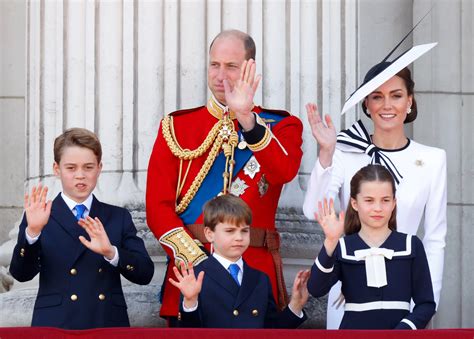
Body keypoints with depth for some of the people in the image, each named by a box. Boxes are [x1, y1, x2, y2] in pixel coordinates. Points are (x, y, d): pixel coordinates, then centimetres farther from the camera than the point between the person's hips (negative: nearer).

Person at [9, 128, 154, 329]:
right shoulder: (40, 217, 5)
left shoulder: (119, 218, 9)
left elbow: (145, 274, 0)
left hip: (110, 325, 2)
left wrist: (111, 252, -17)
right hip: (55, 326, -1)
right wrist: (32, 231, -23)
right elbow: (22, 274, -8)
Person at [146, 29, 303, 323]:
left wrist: (247, 118, -25)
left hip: (256, 270, 0)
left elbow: (284, 172, -15)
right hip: (190, 265, 1)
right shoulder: (176, 127, 9)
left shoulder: (281, 126, 8)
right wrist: (195, 260, -12)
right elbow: (158, 207, 1)